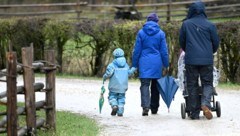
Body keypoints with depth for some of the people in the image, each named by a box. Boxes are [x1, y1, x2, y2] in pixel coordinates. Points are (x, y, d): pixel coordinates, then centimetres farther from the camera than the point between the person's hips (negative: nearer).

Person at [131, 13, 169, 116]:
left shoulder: (141, 32, 0)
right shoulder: (161, 33, 1)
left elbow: (137, 50, 2)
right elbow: (164, 51, 3)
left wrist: (134, 65, 7)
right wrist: (166, 65, 11)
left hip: (144, 62, -1)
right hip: (157, 63, 1)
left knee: (145, 84, -6)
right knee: (155, 86, 12)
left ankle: (145, 106, -25)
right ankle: (154, 108, 19)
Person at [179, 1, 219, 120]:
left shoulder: (186, 24, 2)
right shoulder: (210, 25, 0)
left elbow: (182, 41, 11)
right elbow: (216, 42, 7)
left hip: (191, 60, 0)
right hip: (207, 60, 0)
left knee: (192, 86, 7)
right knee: (207, 83, 9)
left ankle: (194, 113, 5)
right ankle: (205, 104, -18)